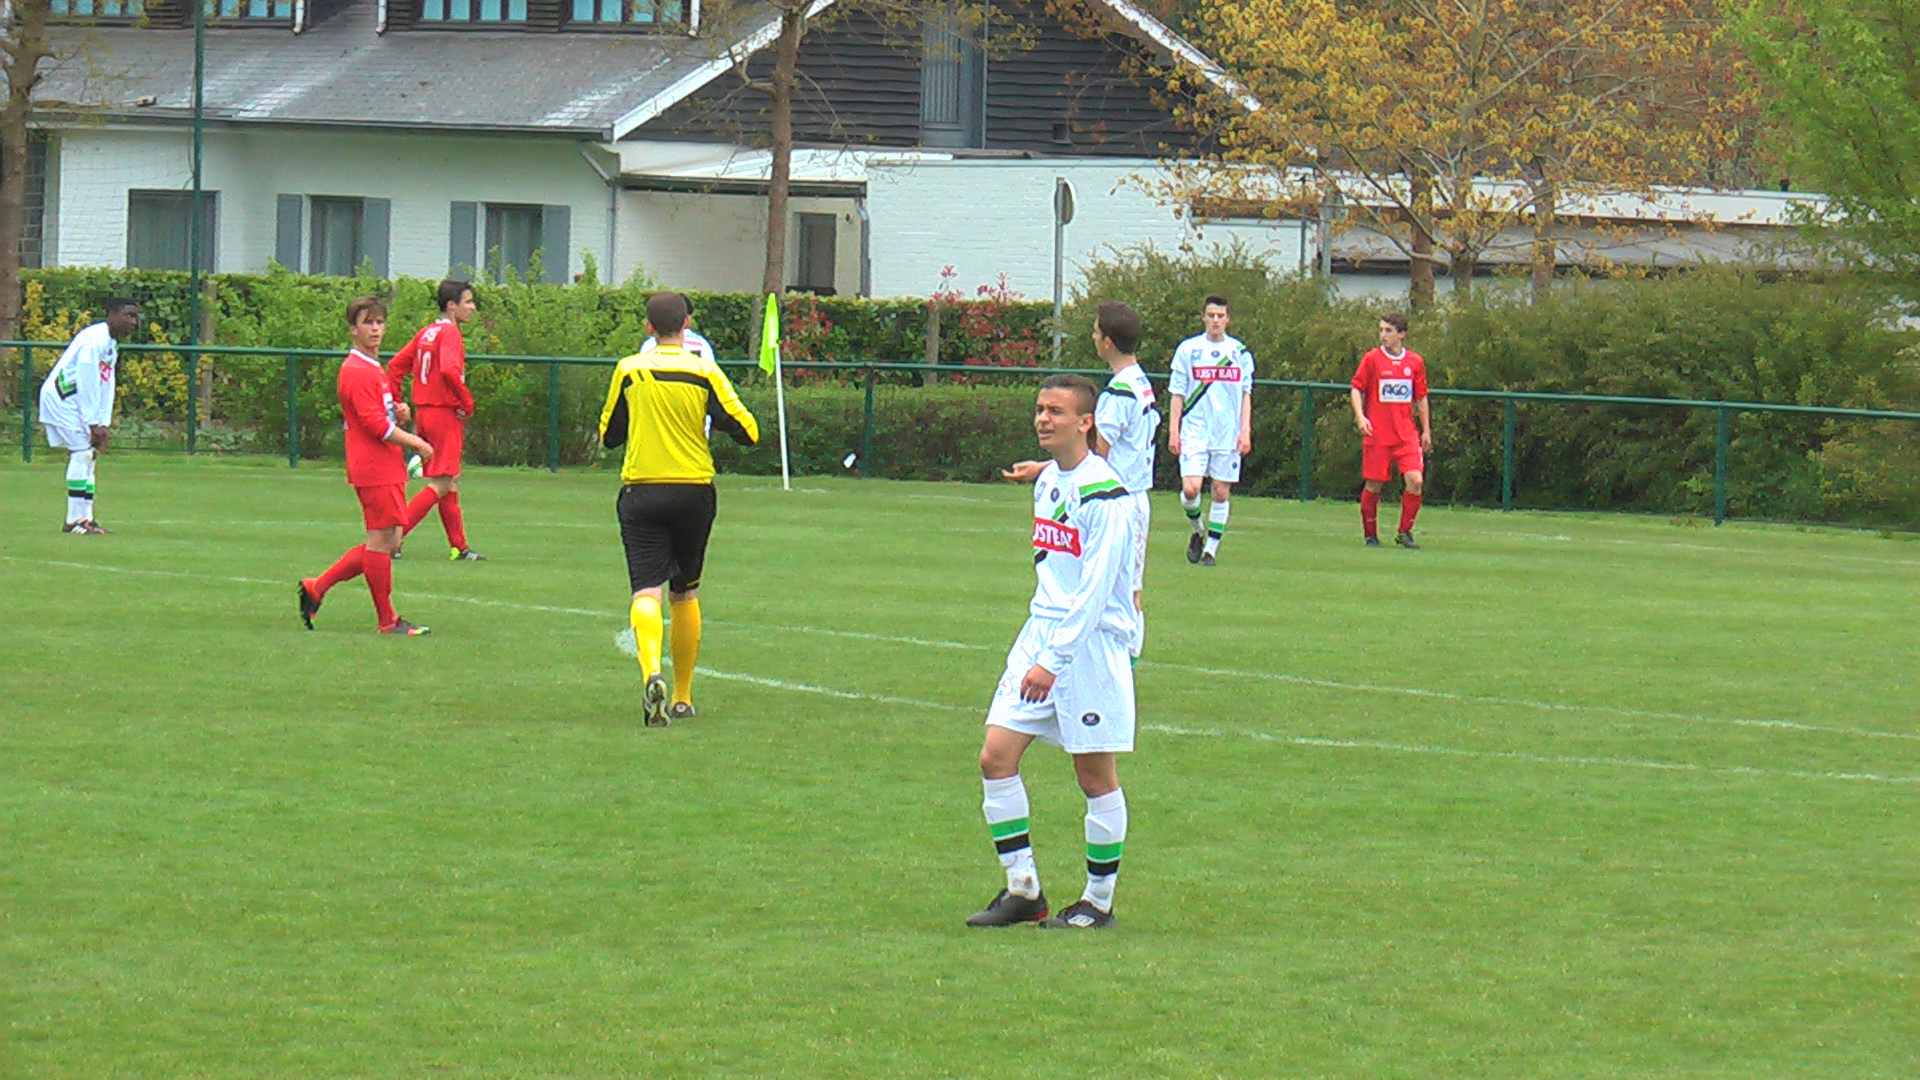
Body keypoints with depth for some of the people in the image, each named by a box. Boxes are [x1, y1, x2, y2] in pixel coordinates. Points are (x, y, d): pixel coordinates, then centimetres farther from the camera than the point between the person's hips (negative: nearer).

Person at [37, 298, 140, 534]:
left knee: (88, 454, 8)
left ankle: (85, 519, 10)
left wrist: (104, 424, 3)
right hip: (60, 398, -10)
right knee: (82, 452, -14)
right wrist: (93, 423, -19)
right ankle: (74, 521, -12)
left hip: (72, 401, 10)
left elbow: (106, 387, 11)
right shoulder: (95, 340, -20)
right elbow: (87, 383, -21)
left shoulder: (112, 346, 13)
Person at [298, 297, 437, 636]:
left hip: (389, 467, 10)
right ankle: (387, 620, 0)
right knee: (382, 540, -5)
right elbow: (375, 425, -19)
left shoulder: (374, 369, 20)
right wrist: (416, 443, -12)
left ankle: (317, 588, 16)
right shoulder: (357, 372, -13)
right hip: (375, 469, -10)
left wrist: (399, 415, 5)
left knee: (387, 541, 10)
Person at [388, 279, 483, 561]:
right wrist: (467, 403, -16)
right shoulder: (450, 333, -12)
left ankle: (458, 547, 18)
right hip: (445, 414, -9)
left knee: (451, 483, 15)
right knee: (442, 485, -7)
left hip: (424, 411, 9)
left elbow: (396, 365, 15)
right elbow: (449, 370, -28)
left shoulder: (427, 333, 13)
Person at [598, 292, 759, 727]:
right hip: (693, 491, 1)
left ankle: (652, 673, -36)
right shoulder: (704, 372, -4)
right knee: (685, 594, 16)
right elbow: (747, 431, -5)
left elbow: (608, 436, 10)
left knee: (647, 592, -9)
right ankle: (683, 697, 24)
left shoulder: (628, 371, 0)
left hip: (640, 491, -1)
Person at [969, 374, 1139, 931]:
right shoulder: (1047, 482, 11)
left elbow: (1095, 589, -20)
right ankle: (1022, 890, 4)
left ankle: (1099, 900, 13)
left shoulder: (1105, 494, -16)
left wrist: (1053, 660, -23)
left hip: (1093, 641, -8)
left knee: (1095, 775, 1)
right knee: (996, 755, -2)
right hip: (1041, 632, 8)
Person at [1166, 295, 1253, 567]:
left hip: (1228, 433, 1)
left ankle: (1212, 548, 12)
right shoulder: (1188, 350, 2)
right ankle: (1197, 529, 16)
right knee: (1190, 489, -12)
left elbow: (1246, 394, 9)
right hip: (1195, 431, -1)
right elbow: (1177, 393, 5)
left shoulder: (1240, 353, 6)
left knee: (1221, 493, 1)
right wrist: (1173, 430, -1)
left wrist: (1245, 431, 0)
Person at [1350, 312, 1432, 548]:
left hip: (1407, 435, 2)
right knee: (1374, 485, 0)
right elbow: (1356, 389, 2)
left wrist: (1426, 430, 14)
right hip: (1377, 435, -2)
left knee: (1416, 480, -11)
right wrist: (1360, 417, -14)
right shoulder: (1372, 359, 0)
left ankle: (1405, 532, 3)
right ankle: (1370, 534, 16)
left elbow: (1421, 398, 15)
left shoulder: (1415, 362, 8)